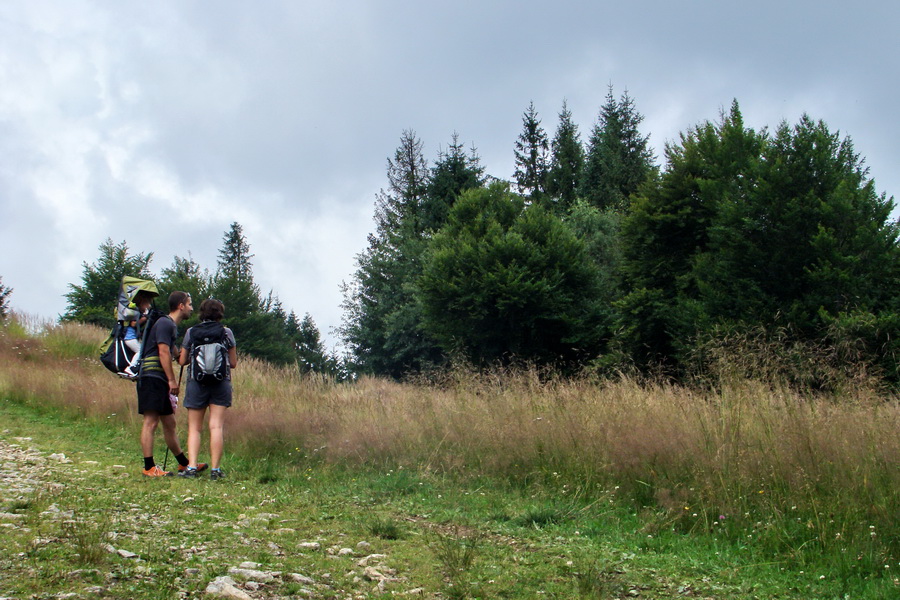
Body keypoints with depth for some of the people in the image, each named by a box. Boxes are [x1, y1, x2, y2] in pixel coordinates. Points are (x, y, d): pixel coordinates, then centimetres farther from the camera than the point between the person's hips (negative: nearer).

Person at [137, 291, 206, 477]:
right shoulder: (165, 324, -10)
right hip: (152, 378, -10)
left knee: (169, 423, 14)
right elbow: (163, 353, -17)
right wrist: (172, 380, -18)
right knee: (151, 421, -10)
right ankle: (149, 468, -11)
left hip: (160, 381, 10)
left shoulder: (171, 325, 21)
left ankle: (184, 463, 21)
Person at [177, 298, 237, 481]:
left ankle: (191, 466, -5)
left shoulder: (191, 332, 2)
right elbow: (233, 363, 5)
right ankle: (215, 469, -3)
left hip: (196, 383, 0)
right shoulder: (227, 333, 1)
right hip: (221, 383, 0)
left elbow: (182, 361, 5)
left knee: (194, 428, 7)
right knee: (217, 427, 0)